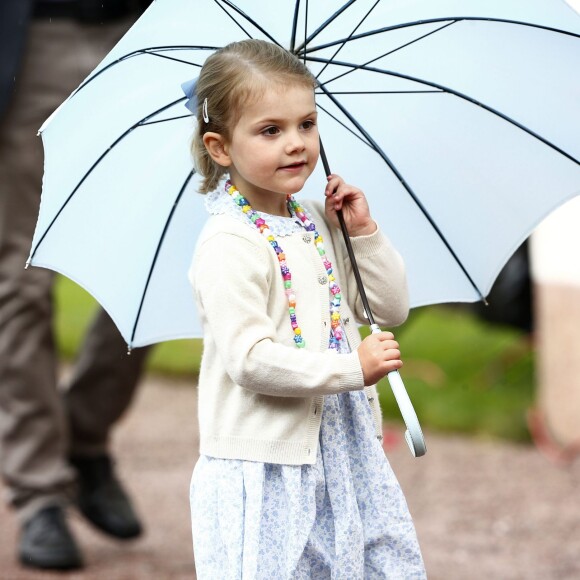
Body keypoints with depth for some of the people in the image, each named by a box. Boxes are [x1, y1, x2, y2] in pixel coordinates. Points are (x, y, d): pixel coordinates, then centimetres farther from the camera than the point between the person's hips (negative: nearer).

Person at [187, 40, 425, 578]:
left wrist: (364, 232, 1)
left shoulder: (318, 223, 10)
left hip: (343, 452, 8)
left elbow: (391, 309, 14)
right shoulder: (229, 245, -15)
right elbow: (250, 360, -22)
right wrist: (354, 368, -19)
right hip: (264, 470, -8)